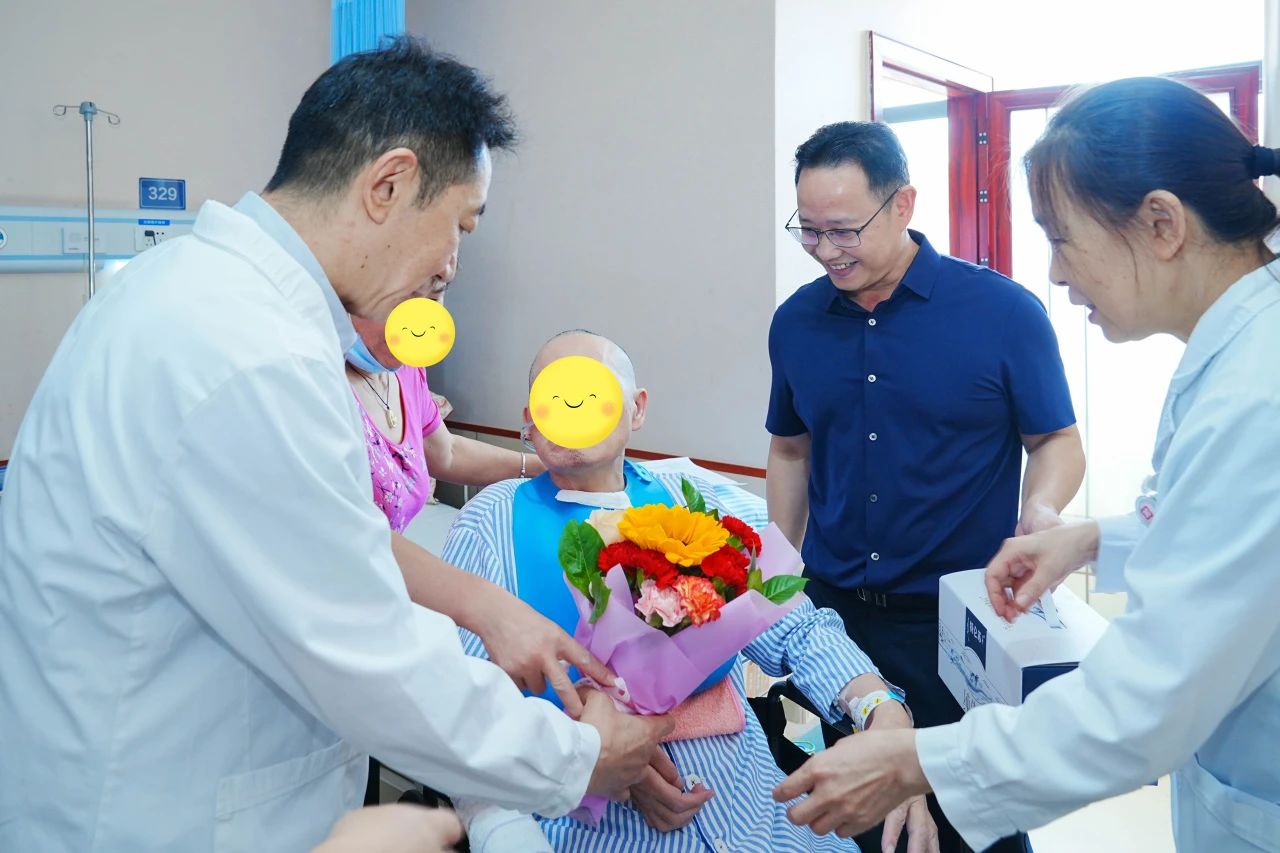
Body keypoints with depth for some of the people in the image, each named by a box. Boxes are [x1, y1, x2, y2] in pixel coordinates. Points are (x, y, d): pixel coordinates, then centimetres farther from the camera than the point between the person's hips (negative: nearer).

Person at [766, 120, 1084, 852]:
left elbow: (1058, 442, -1)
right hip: (831, 611, 4)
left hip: (958, 619, -3)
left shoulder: (1004, 312, -10)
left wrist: (1042, 512, -22)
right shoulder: (796, 322, 2)